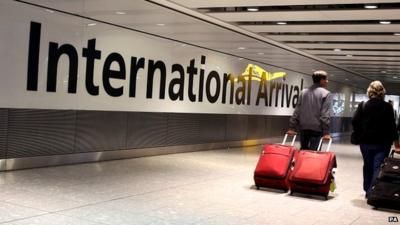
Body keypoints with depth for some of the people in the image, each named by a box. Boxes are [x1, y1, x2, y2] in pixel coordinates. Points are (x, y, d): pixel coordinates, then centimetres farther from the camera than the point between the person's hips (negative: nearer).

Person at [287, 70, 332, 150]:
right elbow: (325, 114, -11)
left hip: (303, 128, 5)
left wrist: (292, 128, 10)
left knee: (303, 151, 15)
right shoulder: (326, 93, -4)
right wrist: (326, 132, -12)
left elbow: (297, 112, 10)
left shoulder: (303, 92, 12)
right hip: (316, 129, -5)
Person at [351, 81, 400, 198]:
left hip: (365, 141, 2)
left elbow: (354, 121, -8)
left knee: (367, 166, 17)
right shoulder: (387, 107, -5)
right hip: (382, 143, -2)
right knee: (378, 167, 0)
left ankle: (367, 191, 26)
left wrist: (360, 133, 8)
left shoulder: (362, 105, -2)